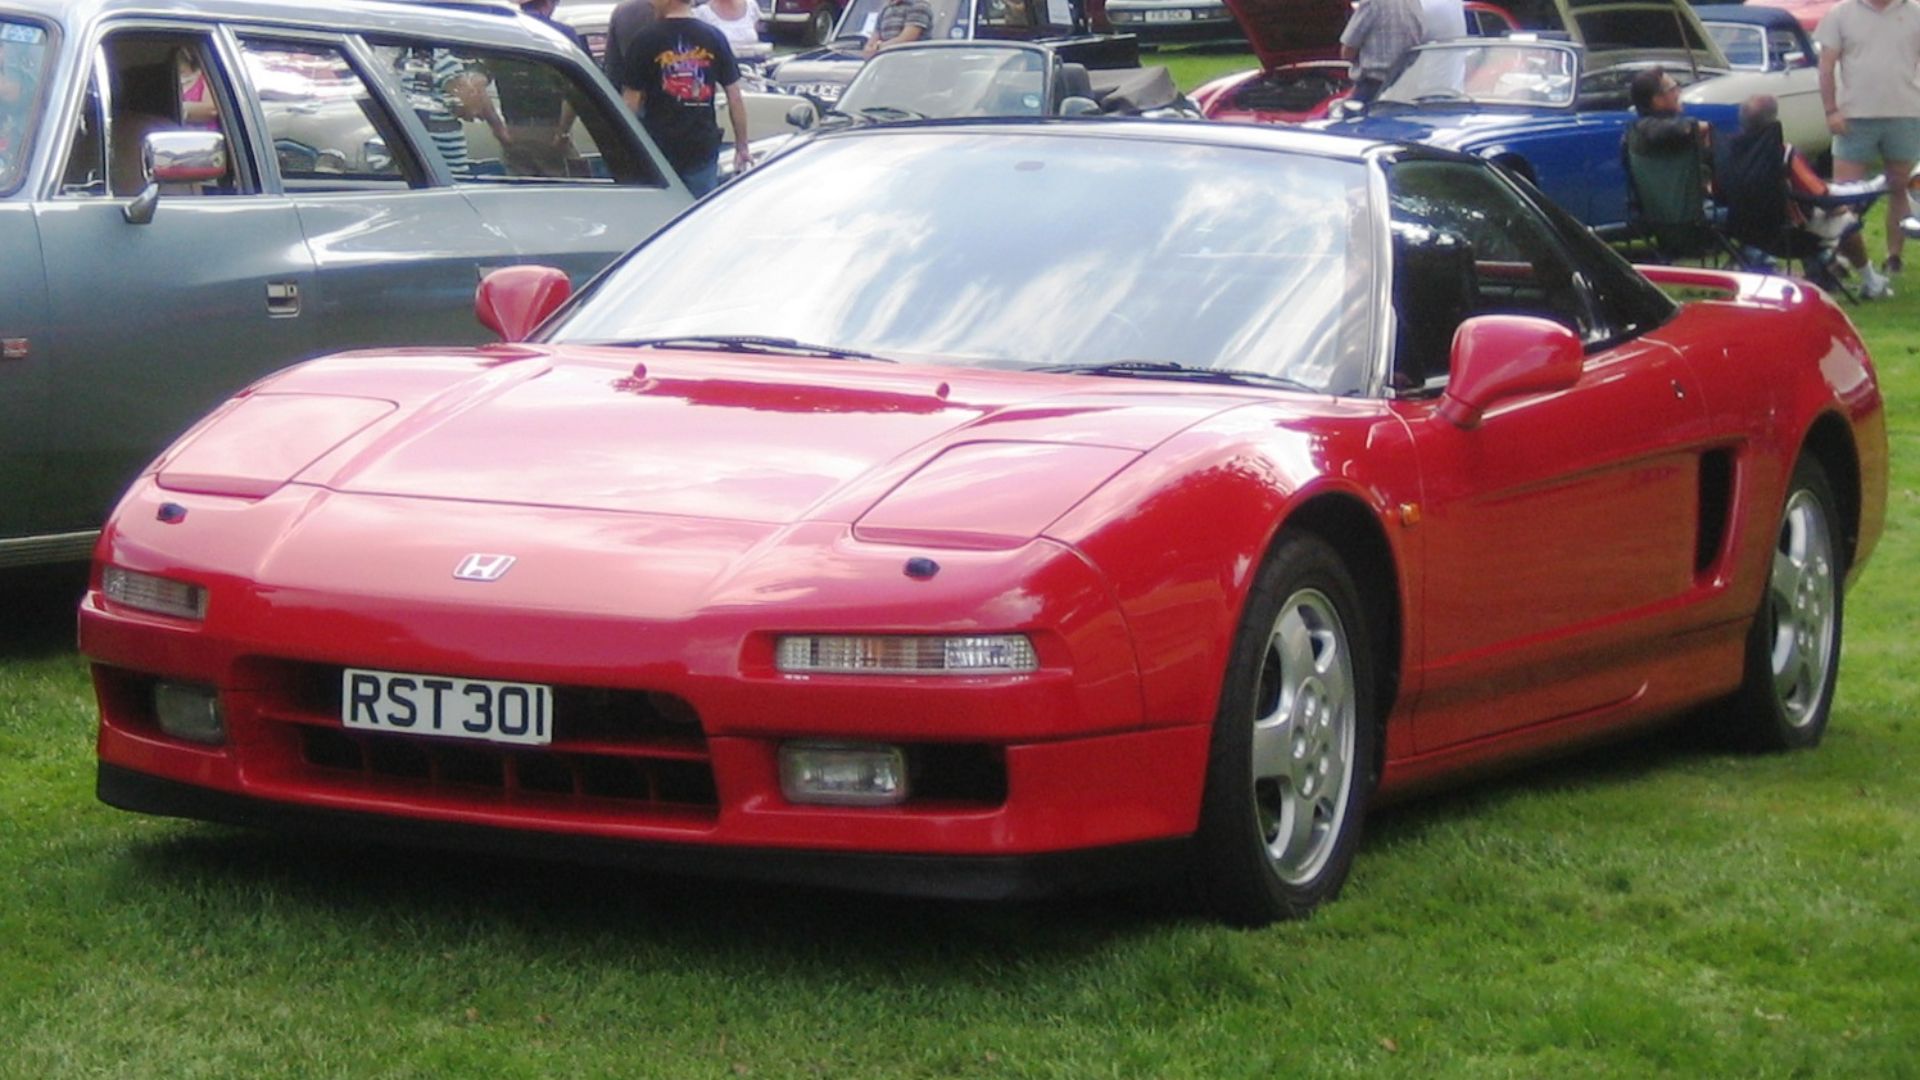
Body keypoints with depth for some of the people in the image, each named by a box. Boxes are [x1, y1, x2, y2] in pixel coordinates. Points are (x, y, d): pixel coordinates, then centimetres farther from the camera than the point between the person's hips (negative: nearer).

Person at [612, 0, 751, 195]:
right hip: (703, 149, 2)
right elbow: (735, 98, 2)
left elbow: (631, 102, -6)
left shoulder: (645, 40, -8)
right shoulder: (714, 38, 0)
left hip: (659, 148, -2)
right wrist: (741, 147, 10)